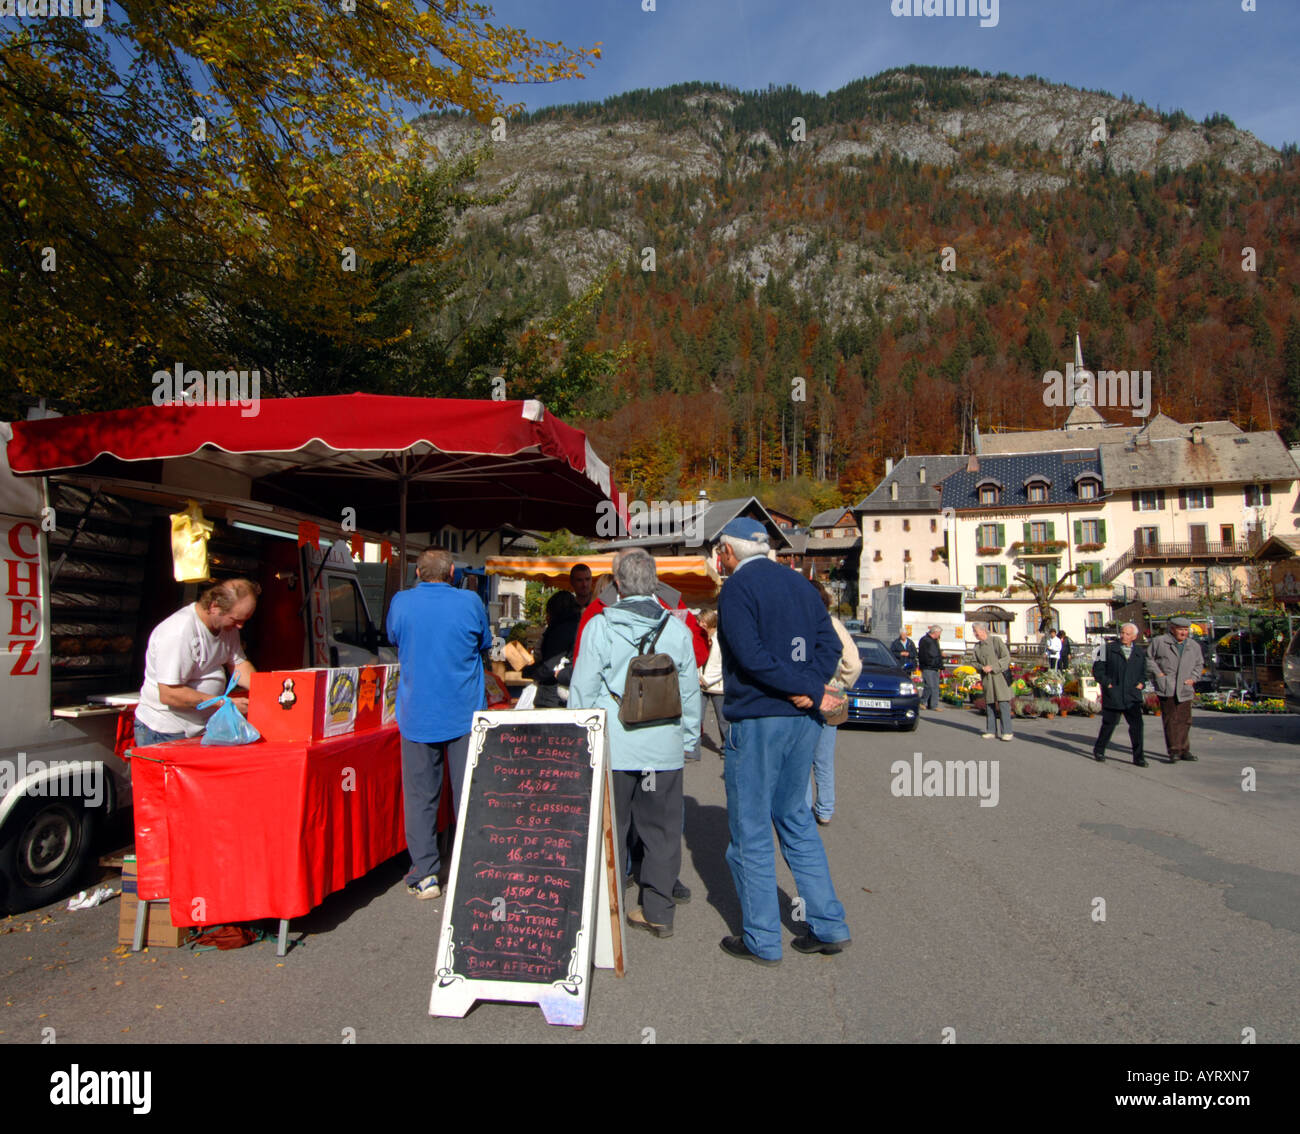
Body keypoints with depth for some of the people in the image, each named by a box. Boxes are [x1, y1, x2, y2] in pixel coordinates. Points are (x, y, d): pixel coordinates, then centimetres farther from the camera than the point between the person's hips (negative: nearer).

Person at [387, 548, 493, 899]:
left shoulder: (400, 603, -3)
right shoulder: (470, 602, -6)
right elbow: (485, 644, 8)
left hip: (417, 717, 0)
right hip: (465, 715, 0)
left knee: (419, 796, 8)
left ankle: (424, 874, 9)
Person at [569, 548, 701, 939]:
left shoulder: (599, 626, -6)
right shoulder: (677, 628, 1)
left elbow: (582, 689, -3)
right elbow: (690, 691, 8)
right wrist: (691, 738, 19)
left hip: (611, 746, -2)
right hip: (664, 748, 2)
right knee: (660, 831, 12)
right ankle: (658, 911, 18)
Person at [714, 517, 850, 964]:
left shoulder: (737, 587, -9)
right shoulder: (799, 582, 13)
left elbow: (751, 655, -20)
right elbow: (829, 642, 5)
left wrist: (812, 691, -16)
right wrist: (811, 689, -9)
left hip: (756, 721, -7)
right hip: (803, 719, 7)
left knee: (750, 831, 4)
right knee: (796, 820, 18)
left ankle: (762, 940, 12)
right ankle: (829, 925, 19)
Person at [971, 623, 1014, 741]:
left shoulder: (996, 640, -5)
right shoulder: (977, 646, 11)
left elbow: (1007, 657, -8)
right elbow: (976, 663, 15)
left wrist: (993, 667, -16)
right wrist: (982, 668, -7)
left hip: (999, 676, -5)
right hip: (986, 678, 5)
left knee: (1003, 703, -8)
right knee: (989, 704, 7)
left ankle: (1007, 732, -6)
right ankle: (991, 731, 14)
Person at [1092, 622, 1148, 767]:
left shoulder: (1140, 652, 10)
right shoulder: (1108, 648, 1)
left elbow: (1145, 671, 21)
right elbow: (1097, 669, 1)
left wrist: (1141, 683, 3)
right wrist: (1107, 683, -9)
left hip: (1132, 696, 2)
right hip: (1112, 695, -2)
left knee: (1137, 724, -7)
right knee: (1109, 724, 6)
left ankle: (1138, 757, 1)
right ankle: (1099, 751, 24)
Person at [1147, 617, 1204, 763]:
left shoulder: (1194, 646, 13)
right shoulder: (1159, 641, 2)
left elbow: (1199, 664, 24)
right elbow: (1149, 658, 7)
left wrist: (1194, 678, 8)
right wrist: (1157, 672, -5)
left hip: (1184, 689, 4)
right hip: (1166, 687, -4)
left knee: (1184, 720, 6)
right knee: (1170, 719, -6)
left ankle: (1183, 750, 18)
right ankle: (1174, 751, -5)